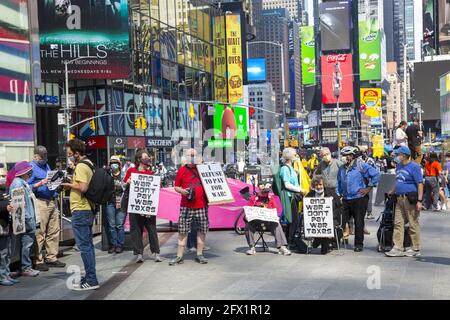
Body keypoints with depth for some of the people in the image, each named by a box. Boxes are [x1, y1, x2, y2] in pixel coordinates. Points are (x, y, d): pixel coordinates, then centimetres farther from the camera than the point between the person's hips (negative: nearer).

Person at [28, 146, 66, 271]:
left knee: (54, 231, 9)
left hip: (52, 201, 8)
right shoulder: (31, 167, -3)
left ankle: (51, 258, 17)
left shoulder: (46, 165, 21)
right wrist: (41, 183, -21)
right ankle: (38, 261, -1)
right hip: (40, 203, -8)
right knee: (39, 233, -7)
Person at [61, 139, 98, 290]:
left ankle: (91, 280, -5)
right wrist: (71, 185, 12)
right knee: (87, 244, 15)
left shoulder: (81, 166, -16)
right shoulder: (89, 163, 16)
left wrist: (69, 184, -11)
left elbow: (83, 187, -26)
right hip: (88, 208, 10)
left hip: (80, 210, -10)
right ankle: (90, 277, 22)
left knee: (84, 245, -7)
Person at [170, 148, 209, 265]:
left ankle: (199, 254, 17)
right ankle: (179, 256, 5)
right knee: (182, 230, -1)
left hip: (202, 205, 2)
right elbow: (176, 187, 7)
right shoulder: (181, 171, 5)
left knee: (202, 230, 6)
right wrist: (182, 191, -12)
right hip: (186, 206, -2)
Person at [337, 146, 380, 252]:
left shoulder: (361, 166, -6)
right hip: (345, 199, 5)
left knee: (359, 222, 2)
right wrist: (338, 195, 10)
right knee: (342, 221, 2)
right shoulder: (342, 168, 12)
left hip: (359, 199, -5)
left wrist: (369, 188, -8)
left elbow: (376, 174, -9)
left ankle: (359, 244, 11)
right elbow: (339, 183, 20)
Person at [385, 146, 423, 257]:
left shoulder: (414, 166, -10)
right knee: (398, 223, 5)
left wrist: (419, 200, -18)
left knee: (413, 224, 0)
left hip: (410, 199, -8)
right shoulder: (399, 166, 14)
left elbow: (420, 184, -13)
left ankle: (416, 249, 9)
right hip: (400, 199, 8)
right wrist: (391, 192, 22)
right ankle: (398, 248, 8)